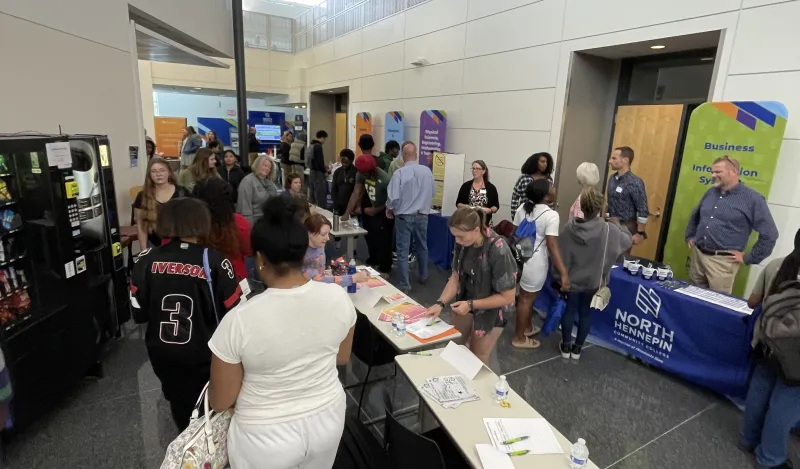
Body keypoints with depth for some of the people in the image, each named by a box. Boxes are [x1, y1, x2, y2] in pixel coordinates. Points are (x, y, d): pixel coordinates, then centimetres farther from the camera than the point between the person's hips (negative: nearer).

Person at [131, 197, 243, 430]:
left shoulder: (147, 260, -12)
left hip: (163, 353, 3)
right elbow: (234, 313, -18)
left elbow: (138, 313, -5)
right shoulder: (214, 261, -22)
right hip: (204, 354, -3)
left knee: (181, 406, 28)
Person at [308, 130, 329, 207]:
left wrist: (324, 169, 19)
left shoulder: (311, 145, 14)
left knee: (313, 196, 13)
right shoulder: (318, 146, -15)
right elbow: (320, 161, -19)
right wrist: (325, 172, -6)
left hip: (312, 171, 9)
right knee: (321, 196, -6)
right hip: (318, 173, -9)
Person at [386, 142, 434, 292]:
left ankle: (404, 286, 10)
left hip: (404, 217, -4)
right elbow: (433, 192, 8)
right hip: (422, 216, 4)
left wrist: (390, 209, 4)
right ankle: (423, 277, 39)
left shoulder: (400, 173, -16)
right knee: (422, 247, 21)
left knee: (403, 251, 4)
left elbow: (393, 197, -16)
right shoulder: (427, 171, -4)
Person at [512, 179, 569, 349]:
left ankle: (527, 327, 43)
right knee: (526, 298, 7)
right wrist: (564, 273, -23)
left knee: (527, 296, 24)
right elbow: (552, 247, -24)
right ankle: (519, 338, 22)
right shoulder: (551, 215, -19)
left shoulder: (522, 208, 1)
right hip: (535, 262, -7)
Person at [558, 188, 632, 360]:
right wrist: (617, 224, 17)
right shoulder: (609, 230, -18)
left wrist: (561, 277, 1)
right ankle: (577, 348, 28)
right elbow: (628, 241, 2)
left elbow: (561, 255, -11)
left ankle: (566, 346, 28)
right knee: (585, 313, 15)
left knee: (569, 310, 16)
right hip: (593, 281, 0)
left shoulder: (570, 227, -16)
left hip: (571, 280, 0)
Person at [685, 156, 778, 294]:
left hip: (722, 261, -5)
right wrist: (689, 237, 19)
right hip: (697, 255, 6)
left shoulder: (752, 199, -7)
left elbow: (770, 235, -7)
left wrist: (749, 258, -7)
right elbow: (695, 216, 27)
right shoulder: (710, 193, 11)